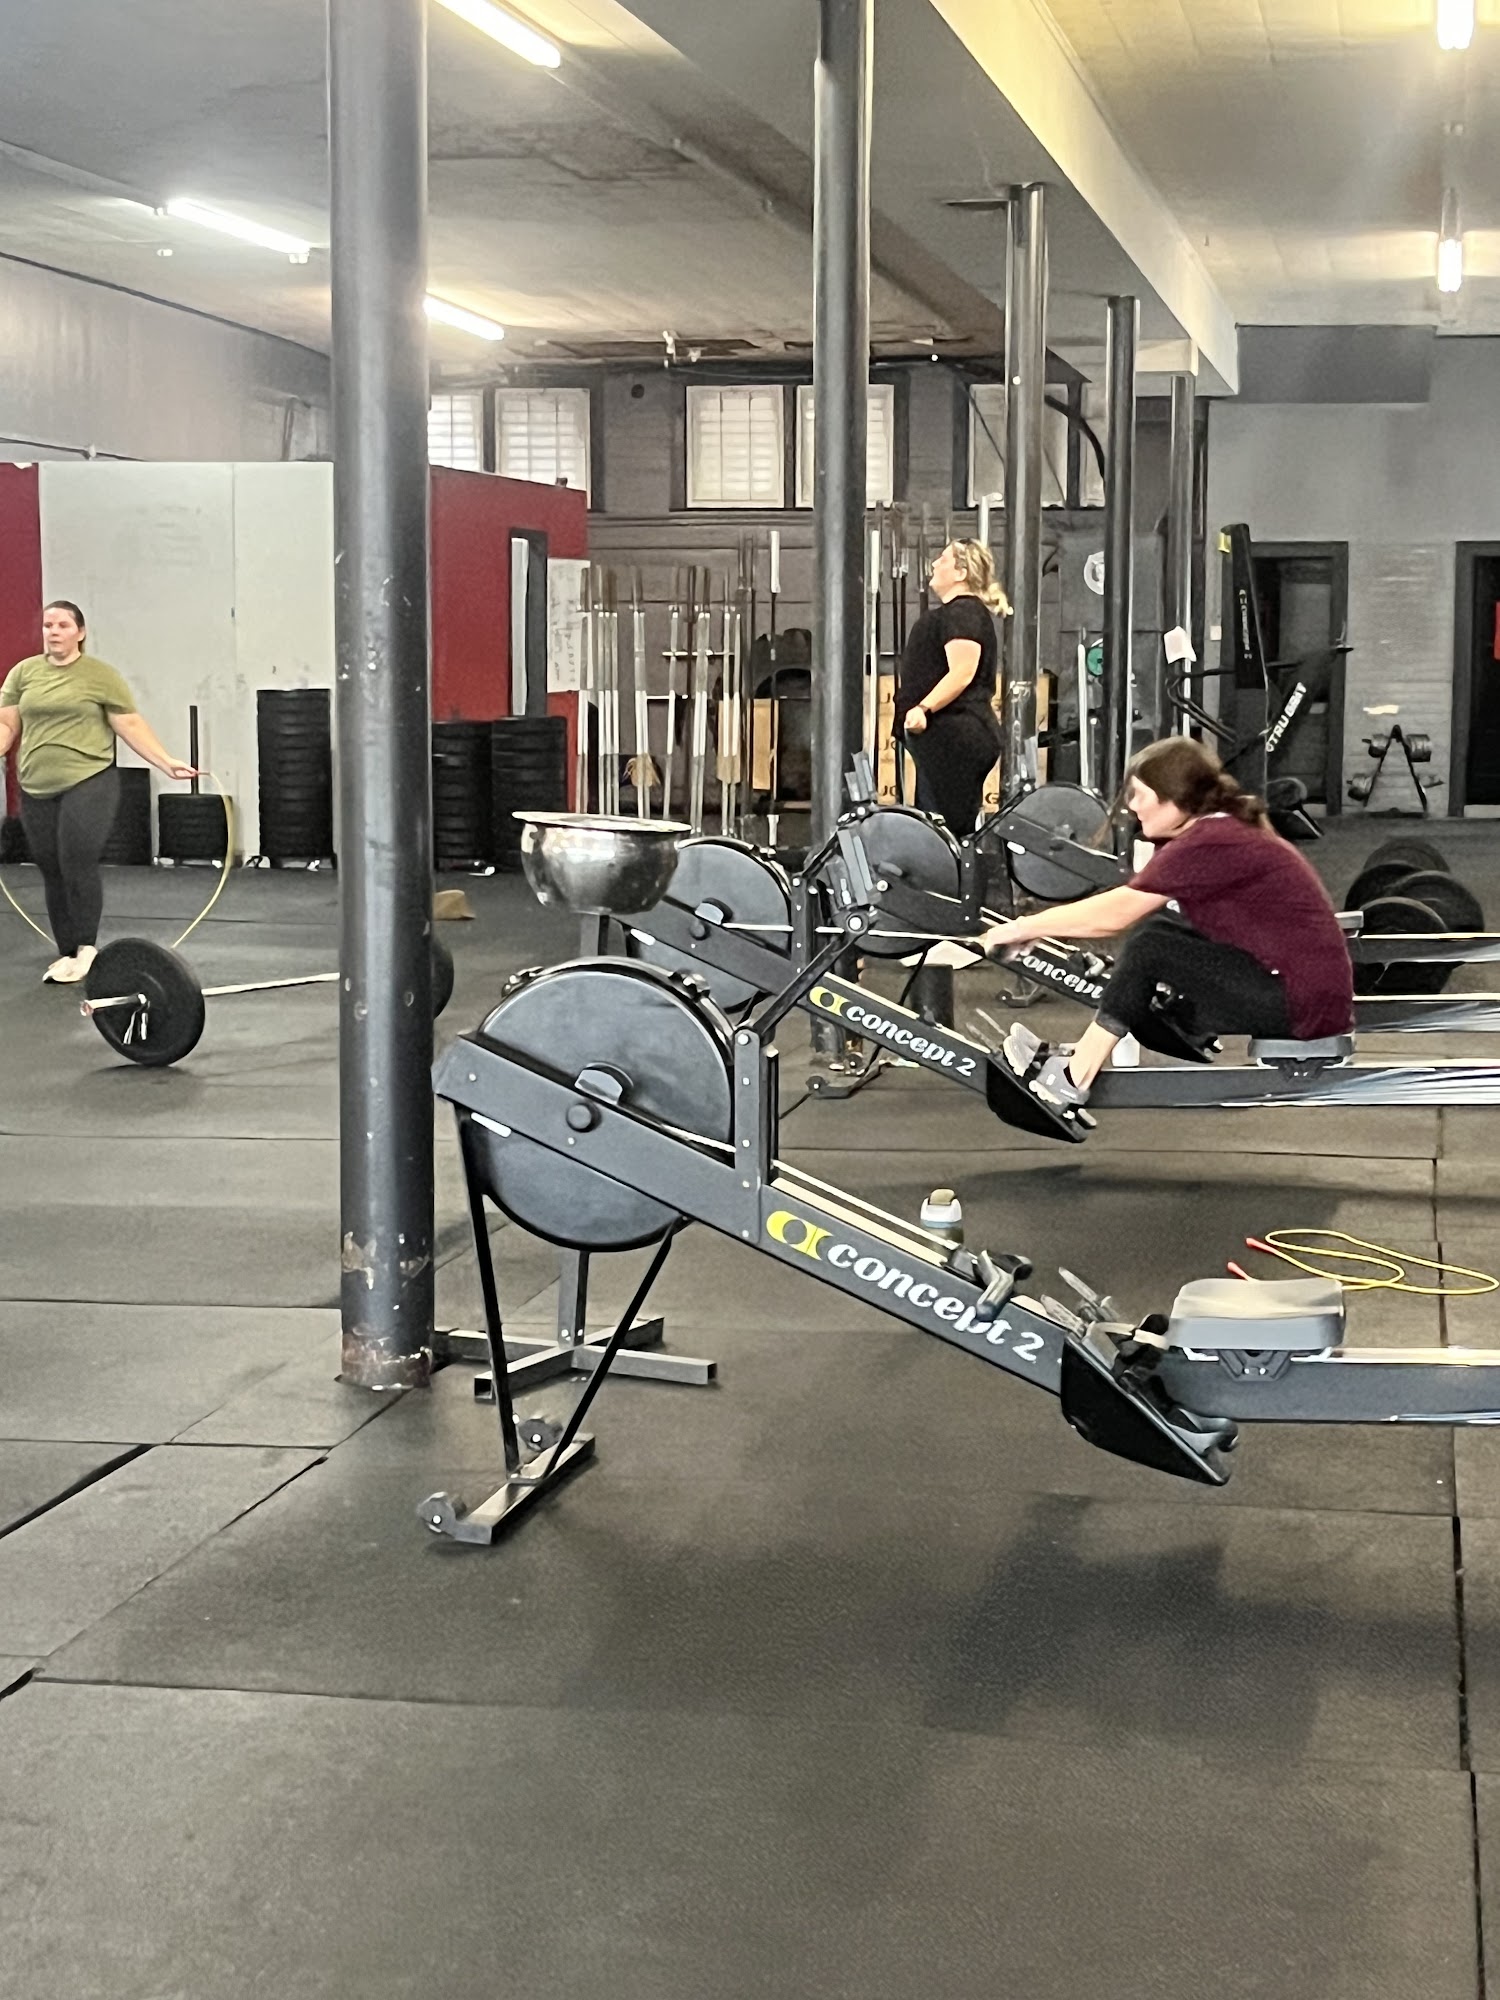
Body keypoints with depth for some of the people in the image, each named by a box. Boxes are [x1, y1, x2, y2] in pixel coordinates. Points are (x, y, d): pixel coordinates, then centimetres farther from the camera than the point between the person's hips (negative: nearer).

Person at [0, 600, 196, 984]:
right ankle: (66, 953, 15)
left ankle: (87, 948, -3)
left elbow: (131, 726, 1)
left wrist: (166, 762, -6)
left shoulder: (101, 676, 0)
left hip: (88, 783, -4)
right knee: (52, 873, 6)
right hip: (37, 790, 4)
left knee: (78, 864, -14)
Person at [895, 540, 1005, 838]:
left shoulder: (963, 612, -12)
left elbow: (962, 672, -24)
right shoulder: (951, 612, 23)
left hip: (954, 735, -12)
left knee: (949, 827, -14)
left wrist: (924, 707, -32)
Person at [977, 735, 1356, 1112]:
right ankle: (1080, 1060, 6)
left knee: (1150, 945, -13)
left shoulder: (1211, 844, -18)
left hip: (1303, 1001, -10)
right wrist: (1033, 926, 7)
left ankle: (1069, 1082, -7)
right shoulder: (1216, 831, 12)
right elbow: (1120, 906, 12)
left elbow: (1113, 914, -14)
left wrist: (1025, 927, -4)